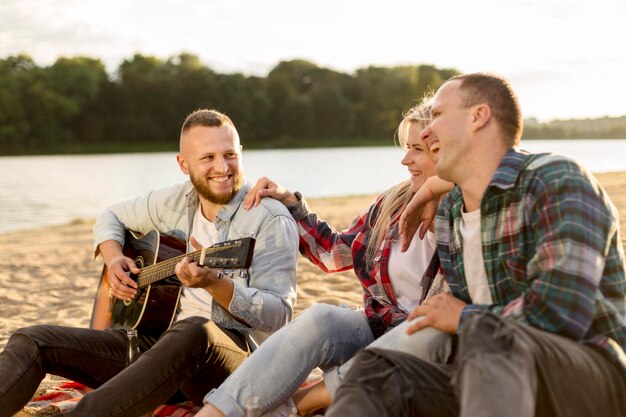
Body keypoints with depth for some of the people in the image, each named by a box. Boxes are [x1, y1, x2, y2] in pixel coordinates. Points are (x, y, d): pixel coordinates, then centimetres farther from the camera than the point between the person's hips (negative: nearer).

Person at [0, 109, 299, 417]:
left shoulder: (271, 220, -8)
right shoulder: (176, 201, 10)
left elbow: (279, 315, -16)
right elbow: (111, 217, 26)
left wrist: (214, 283, -32)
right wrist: (113, 259, 4)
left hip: (237, 353, -6)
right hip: (158, 340, 6)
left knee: (194, 332, -43)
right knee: (31, 341, -7)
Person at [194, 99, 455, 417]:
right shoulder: (392, 203, 7)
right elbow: (334, 251, 18)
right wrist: (289, 202, 12)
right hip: (375, 330, 4)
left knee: (434, 333, -37)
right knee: (320, 319, -27)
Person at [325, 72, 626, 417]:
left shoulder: (559, 180, -11)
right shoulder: (447, 215, 13)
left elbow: (561, 313, -22)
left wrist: (464, 319, -8)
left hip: (595, 380, -6)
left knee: (488, 335, -37)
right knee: (374, 372, -17)